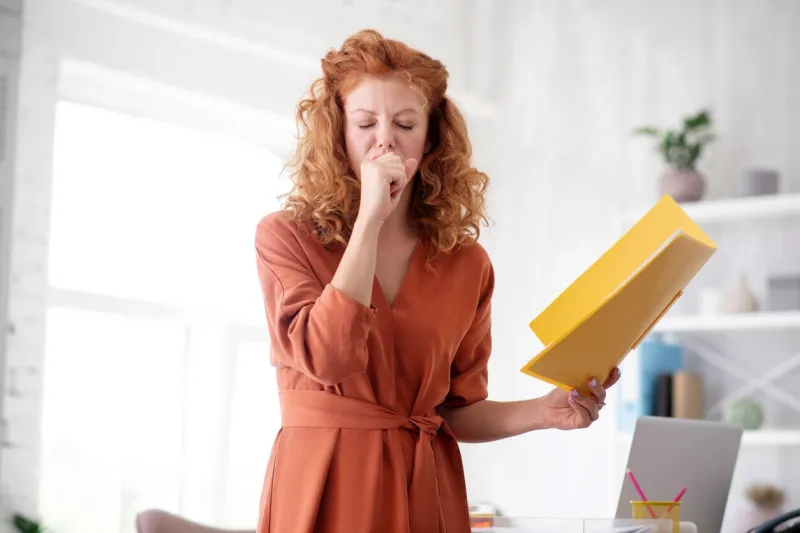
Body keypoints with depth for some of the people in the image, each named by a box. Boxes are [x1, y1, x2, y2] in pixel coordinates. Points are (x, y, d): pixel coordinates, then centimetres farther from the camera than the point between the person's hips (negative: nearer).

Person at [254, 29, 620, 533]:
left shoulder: (467, 263, 4)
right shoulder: (285, 236, -4)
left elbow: (459, 407, 8)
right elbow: (326, 358, -20)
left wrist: (543, 410, -10)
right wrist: (370, 219, -18)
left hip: (427, 490, 3)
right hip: (323, 486, -3)